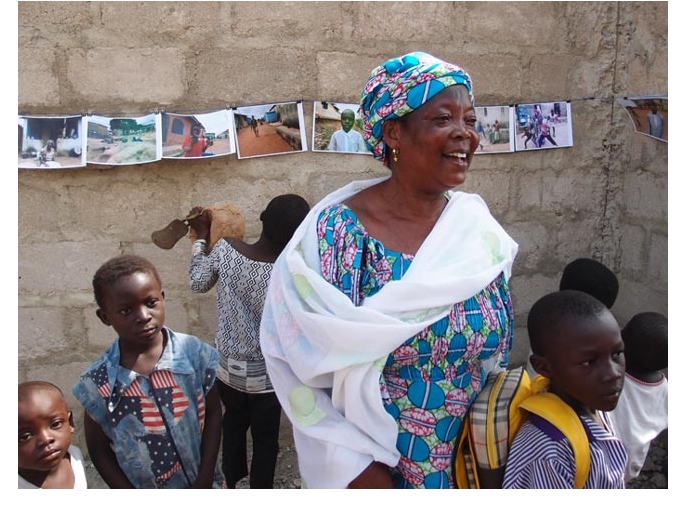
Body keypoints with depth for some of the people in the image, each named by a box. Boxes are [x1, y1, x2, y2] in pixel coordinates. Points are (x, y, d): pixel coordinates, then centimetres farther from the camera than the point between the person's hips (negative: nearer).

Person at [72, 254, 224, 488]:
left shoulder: (193, 352, -16)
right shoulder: (99, 383, -18)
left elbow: (213, 413, -6)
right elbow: (98, 448, -7)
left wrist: (205, 480, -9)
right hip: (145, 497, -1)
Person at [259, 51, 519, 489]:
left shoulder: (480, 230, -5)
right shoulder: (334, 233, -17)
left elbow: (499, 356, 4)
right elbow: (297, 363, -13)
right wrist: (353, 466, -16)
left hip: (469, 468, 4)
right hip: (371, 471, -3)